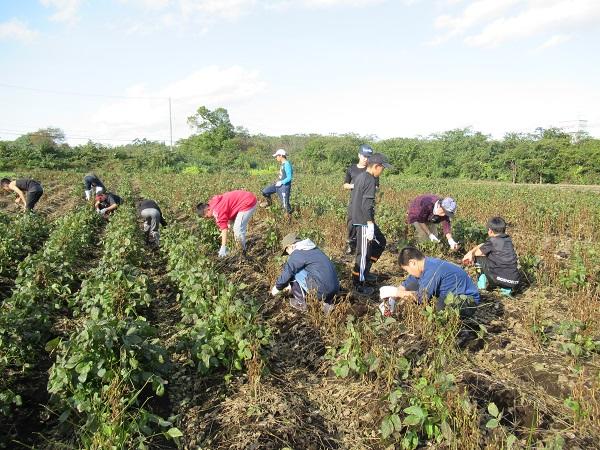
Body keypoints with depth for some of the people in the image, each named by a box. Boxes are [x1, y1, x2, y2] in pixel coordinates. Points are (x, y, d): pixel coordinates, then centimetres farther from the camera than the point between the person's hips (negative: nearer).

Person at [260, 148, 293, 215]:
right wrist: (278, 181, 9)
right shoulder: (282, 164, 9)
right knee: (265, 192, 12)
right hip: (279, 184, 9)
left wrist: (281, 182, -18)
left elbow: (289, 177, -21)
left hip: (284, 186, -9)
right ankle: (268, 202, 37)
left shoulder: (287, 164, -18)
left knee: (285, 204, -4)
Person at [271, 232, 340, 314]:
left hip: (321, 290, -9)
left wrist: (277, 287, 14)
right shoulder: (314, 250, 22)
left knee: (293, 271, 3)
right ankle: (328, 303, 18)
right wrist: (291, 285, 41)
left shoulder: (297, 254, -6)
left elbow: (286, 273, -5)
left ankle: (300, 303, 12)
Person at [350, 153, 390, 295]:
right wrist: (370, 225, -22)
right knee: (364, 253, -2)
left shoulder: (360, 177, 13)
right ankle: (358, 285, 7)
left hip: (357, 219, 10)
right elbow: (367, 205, -23)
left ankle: (365, 271, 26)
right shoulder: (370, 180, -16)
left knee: (380, 242, 21)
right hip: (364, 221, -10)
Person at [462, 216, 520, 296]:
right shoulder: (508, 239, 13)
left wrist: (471, 253, 28)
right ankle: (507, 289, 17)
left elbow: (477, 253, 7)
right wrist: (470, 253, 19)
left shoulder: (492, 241, -6)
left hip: (500, 279, -6)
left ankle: (483, 282, 19)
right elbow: (484, 245, 19)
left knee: (479, 257, 9)